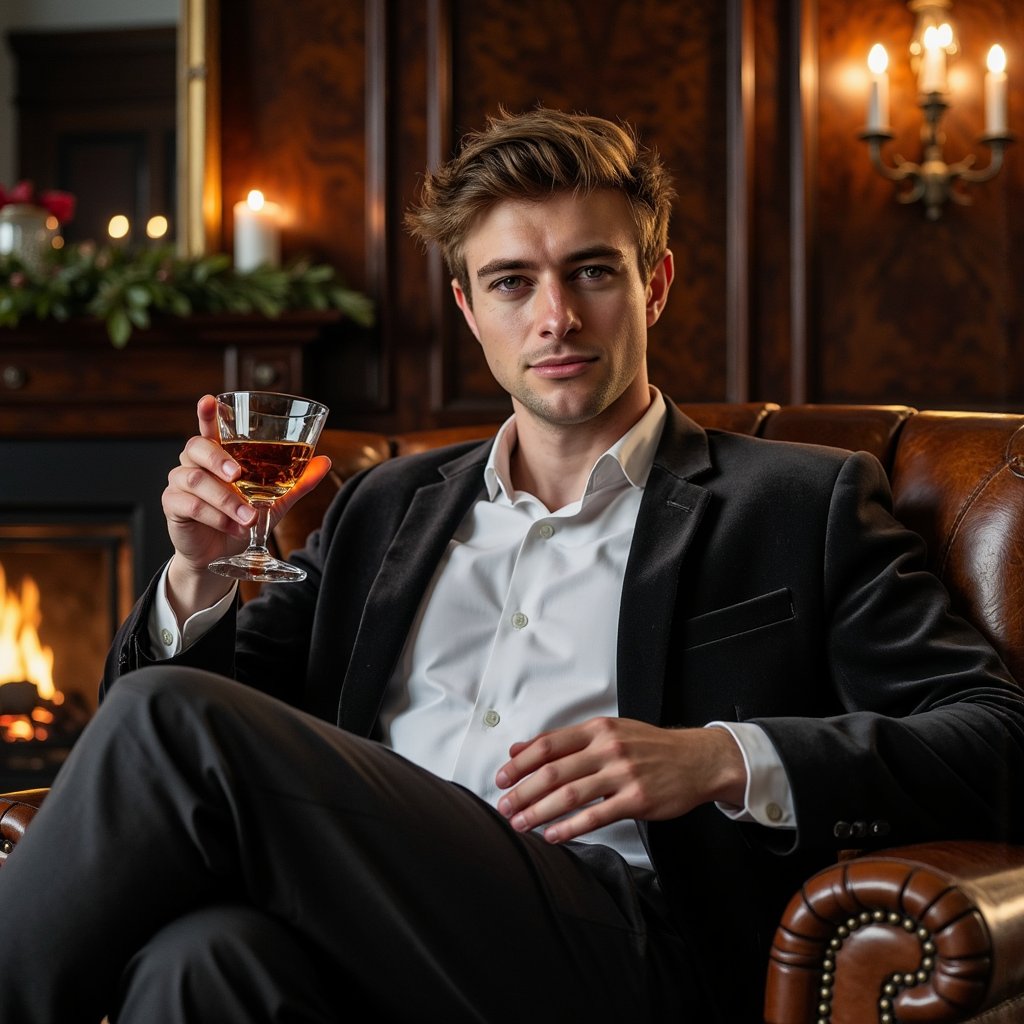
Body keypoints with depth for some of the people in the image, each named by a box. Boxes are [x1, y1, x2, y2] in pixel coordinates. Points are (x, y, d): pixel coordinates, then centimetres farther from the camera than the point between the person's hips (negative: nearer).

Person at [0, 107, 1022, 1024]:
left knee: (172, 723, -23)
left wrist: (724, 760, -12)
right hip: (361, 930, 4)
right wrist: (198, 576, 5)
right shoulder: (387, 507, 27)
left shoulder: (802, 503, 13)